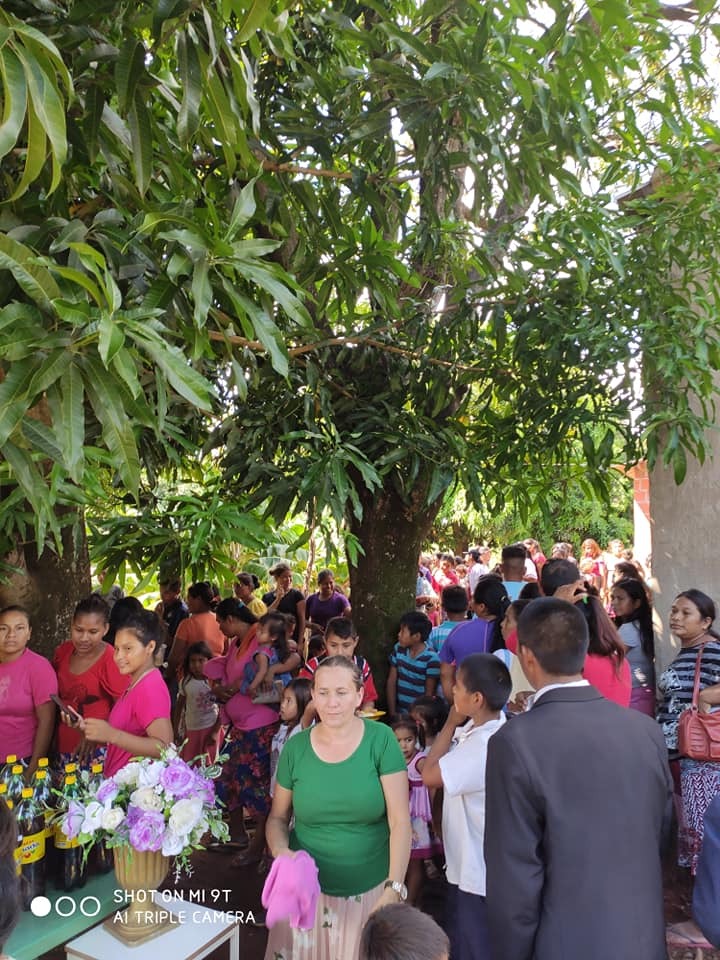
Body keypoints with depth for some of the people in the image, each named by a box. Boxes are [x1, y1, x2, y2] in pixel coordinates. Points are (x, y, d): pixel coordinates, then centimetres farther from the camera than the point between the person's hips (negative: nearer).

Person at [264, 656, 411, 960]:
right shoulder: (295, 748, -6)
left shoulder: (381, 740, -13)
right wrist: (281, 851, -13)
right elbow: (278, 816, 6)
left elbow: (400, 821, -13)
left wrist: (394, 888, -20)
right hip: (306, 889, 2)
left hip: (370, 890, -1)